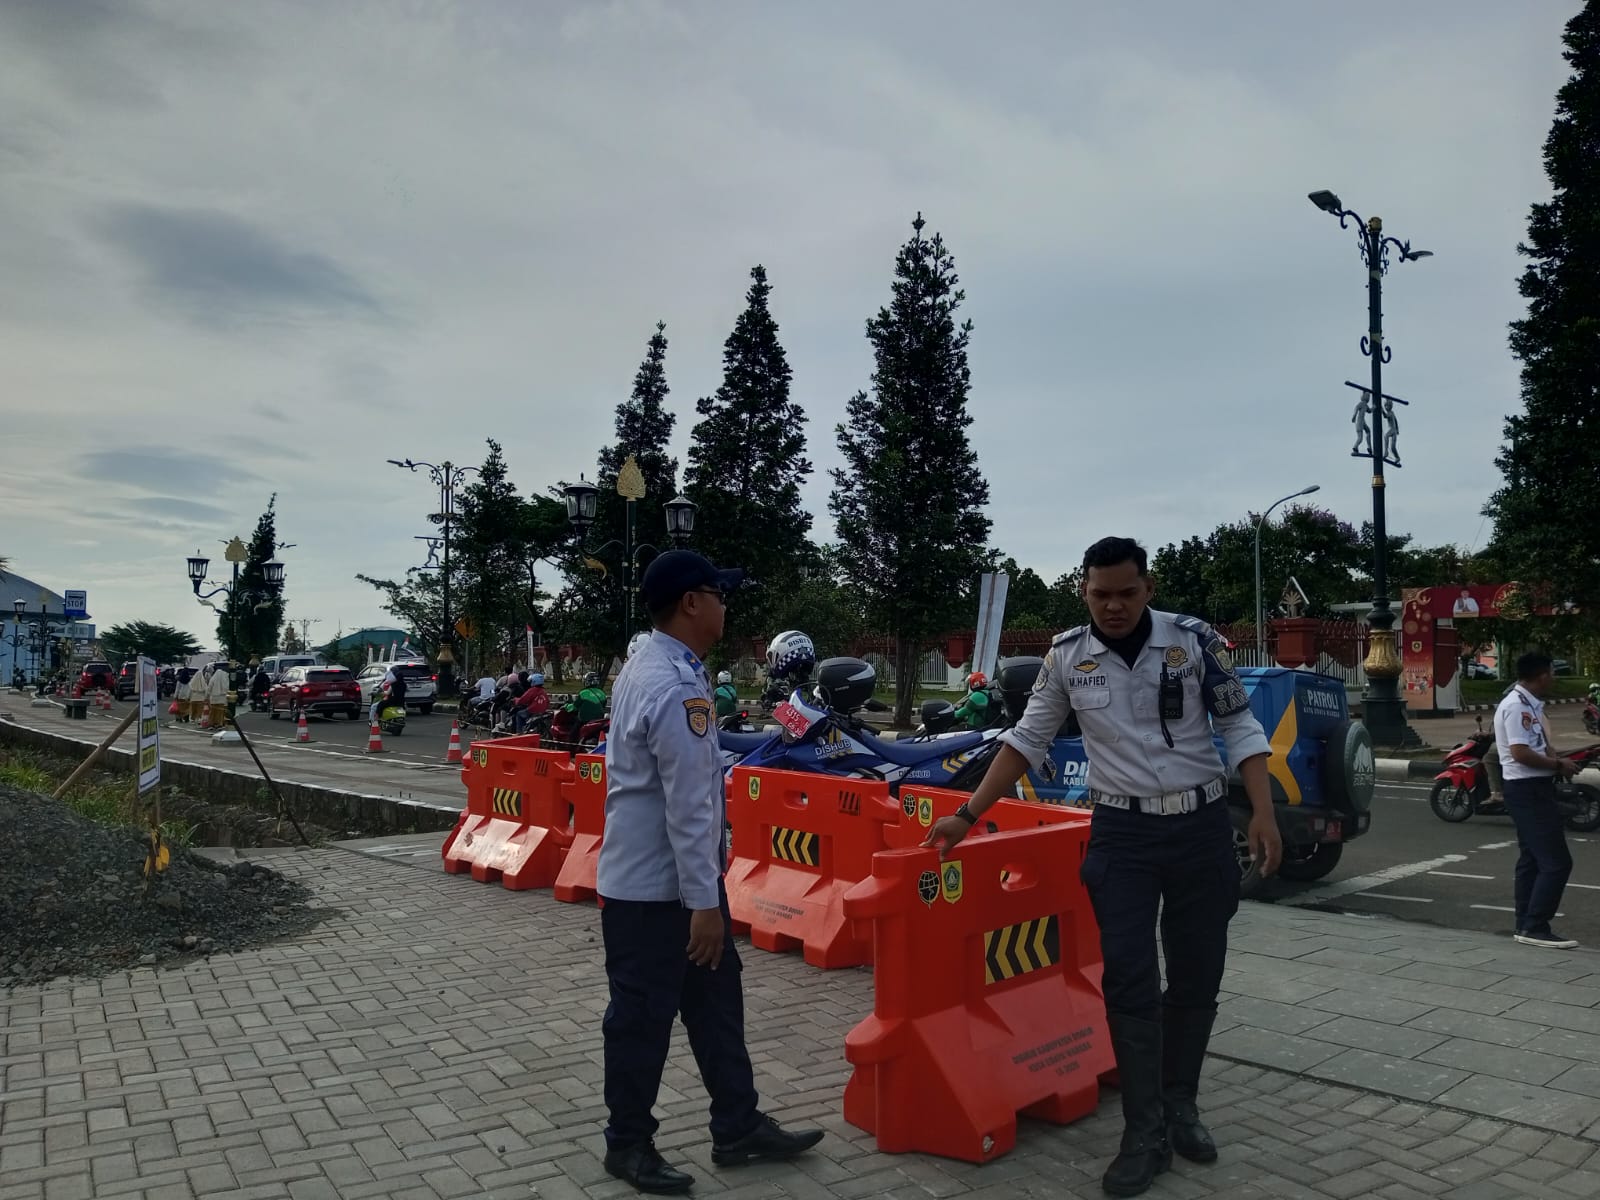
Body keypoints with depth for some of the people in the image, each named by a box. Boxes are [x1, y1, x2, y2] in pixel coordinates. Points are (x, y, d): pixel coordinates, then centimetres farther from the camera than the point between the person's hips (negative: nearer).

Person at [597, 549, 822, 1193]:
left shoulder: (650, 667, 8)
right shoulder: (676, 689, -26)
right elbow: (689, 808, -26)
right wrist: (705, 901, -21)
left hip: (667, 877, 10)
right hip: (651, 888, -10)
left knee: (715, 999, 16)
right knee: (643, 1016, 7)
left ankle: (738, 1127, 28)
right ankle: (627, 1144, 25)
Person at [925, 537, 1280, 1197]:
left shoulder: (1194, 640, -6)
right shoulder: (1067, 656, -2)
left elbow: (1240, 727, -1)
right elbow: (1026, 741, 5)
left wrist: (1263, 812, -12)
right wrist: (968, 814, 2)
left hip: (1202, 826, 0)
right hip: (1122, 832, 0)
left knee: (1196, 976, 11)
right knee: (1129, 981, -4)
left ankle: (1180, 1105, 30)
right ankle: (1145, 1132, 9)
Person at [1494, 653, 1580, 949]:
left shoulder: (1530, 705, 13)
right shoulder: (1516, 706, -18)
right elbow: (1520, 753, -24)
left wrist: (1557, 760, 1)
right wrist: (1558, 765, -13)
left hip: (1532, 789, 11)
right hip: (1527, 789, -11)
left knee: (1532, 859, 14)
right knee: (1557, 861, -11)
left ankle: (1526, 925, 21)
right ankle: (1535, 927, -7)